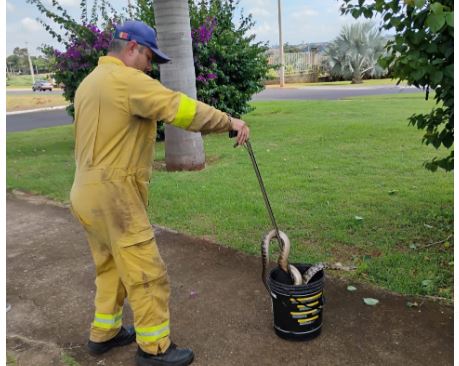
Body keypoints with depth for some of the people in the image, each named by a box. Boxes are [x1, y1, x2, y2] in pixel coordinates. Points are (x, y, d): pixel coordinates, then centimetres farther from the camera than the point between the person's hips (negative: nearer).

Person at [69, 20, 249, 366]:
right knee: (147, 273, 0)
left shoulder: (89, 82, 16)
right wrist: (229, 122, -10)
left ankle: (104, 333, 34)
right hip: (114, 195, -10)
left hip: (89, 192, 10)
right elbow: (183, 109, -20)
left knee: (111, 266, 21)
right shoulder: (127, 80, -16)